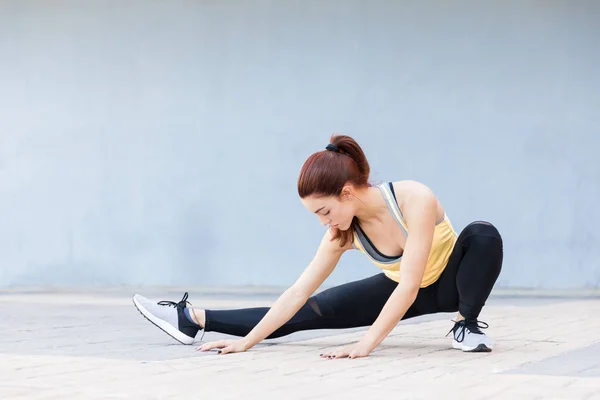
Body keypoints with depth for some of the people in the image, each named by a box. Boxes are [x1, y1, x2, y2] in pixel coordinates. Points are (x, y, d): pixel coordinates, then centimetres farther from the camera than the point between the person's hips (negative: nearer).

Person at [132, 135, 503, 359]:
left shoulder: (415, 199, -36)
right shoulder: (344, 232, -18)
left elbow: (410, 285, -38)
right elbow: (298, 292, -12)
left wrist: (366, 344, -41)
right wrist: (247, 342, -16)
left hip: (448, 282, -4)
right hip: (399, 290, 4)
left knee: (483, 235, -37)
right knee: (312, 312, -4)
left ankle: (468, 324, -17)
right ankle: (193, 319, 3)